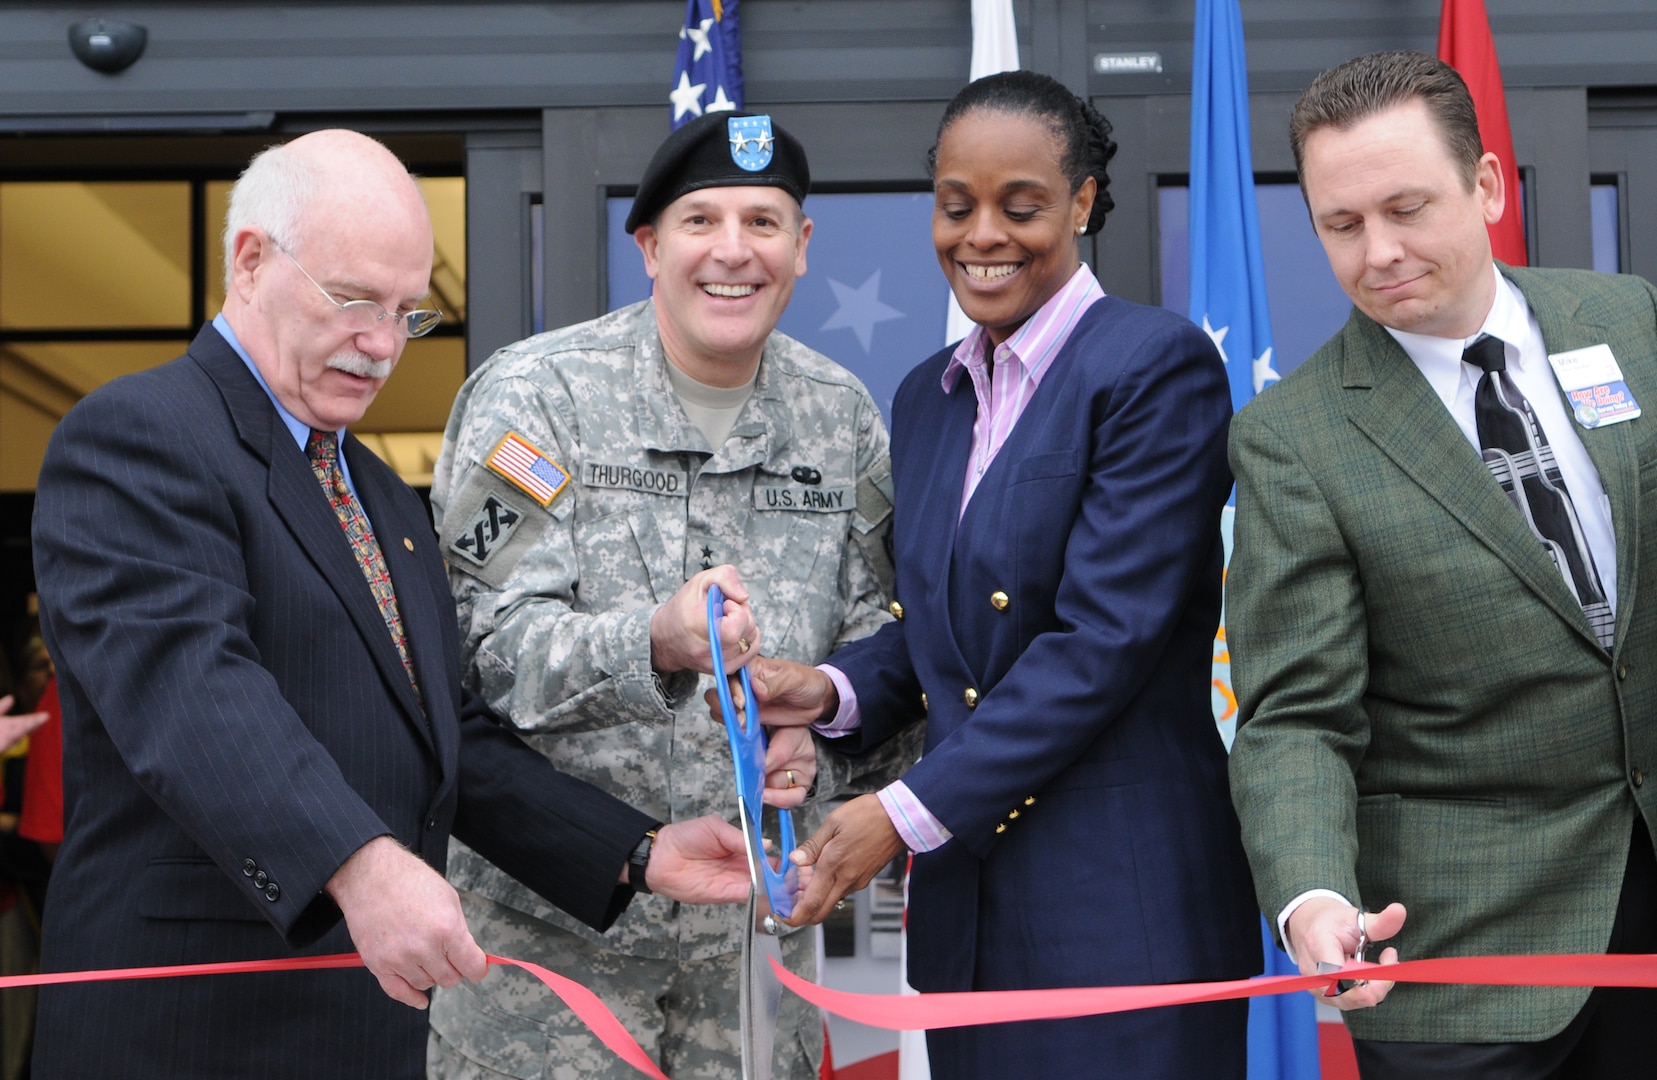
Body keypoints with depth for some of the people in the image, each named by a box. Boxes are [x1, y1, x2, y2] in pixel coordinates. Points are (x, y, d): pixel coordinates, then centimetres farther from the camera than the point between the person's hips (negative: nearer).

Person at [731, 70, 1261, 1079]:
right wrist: (834, 690, -1)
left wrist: (907, 813, -15)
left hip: (1124, 912, -6)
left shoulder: (1159, 364, -9)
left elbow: (1105, 636, -16)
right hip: (967, 902, 7)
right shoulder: (927, 395, 15)